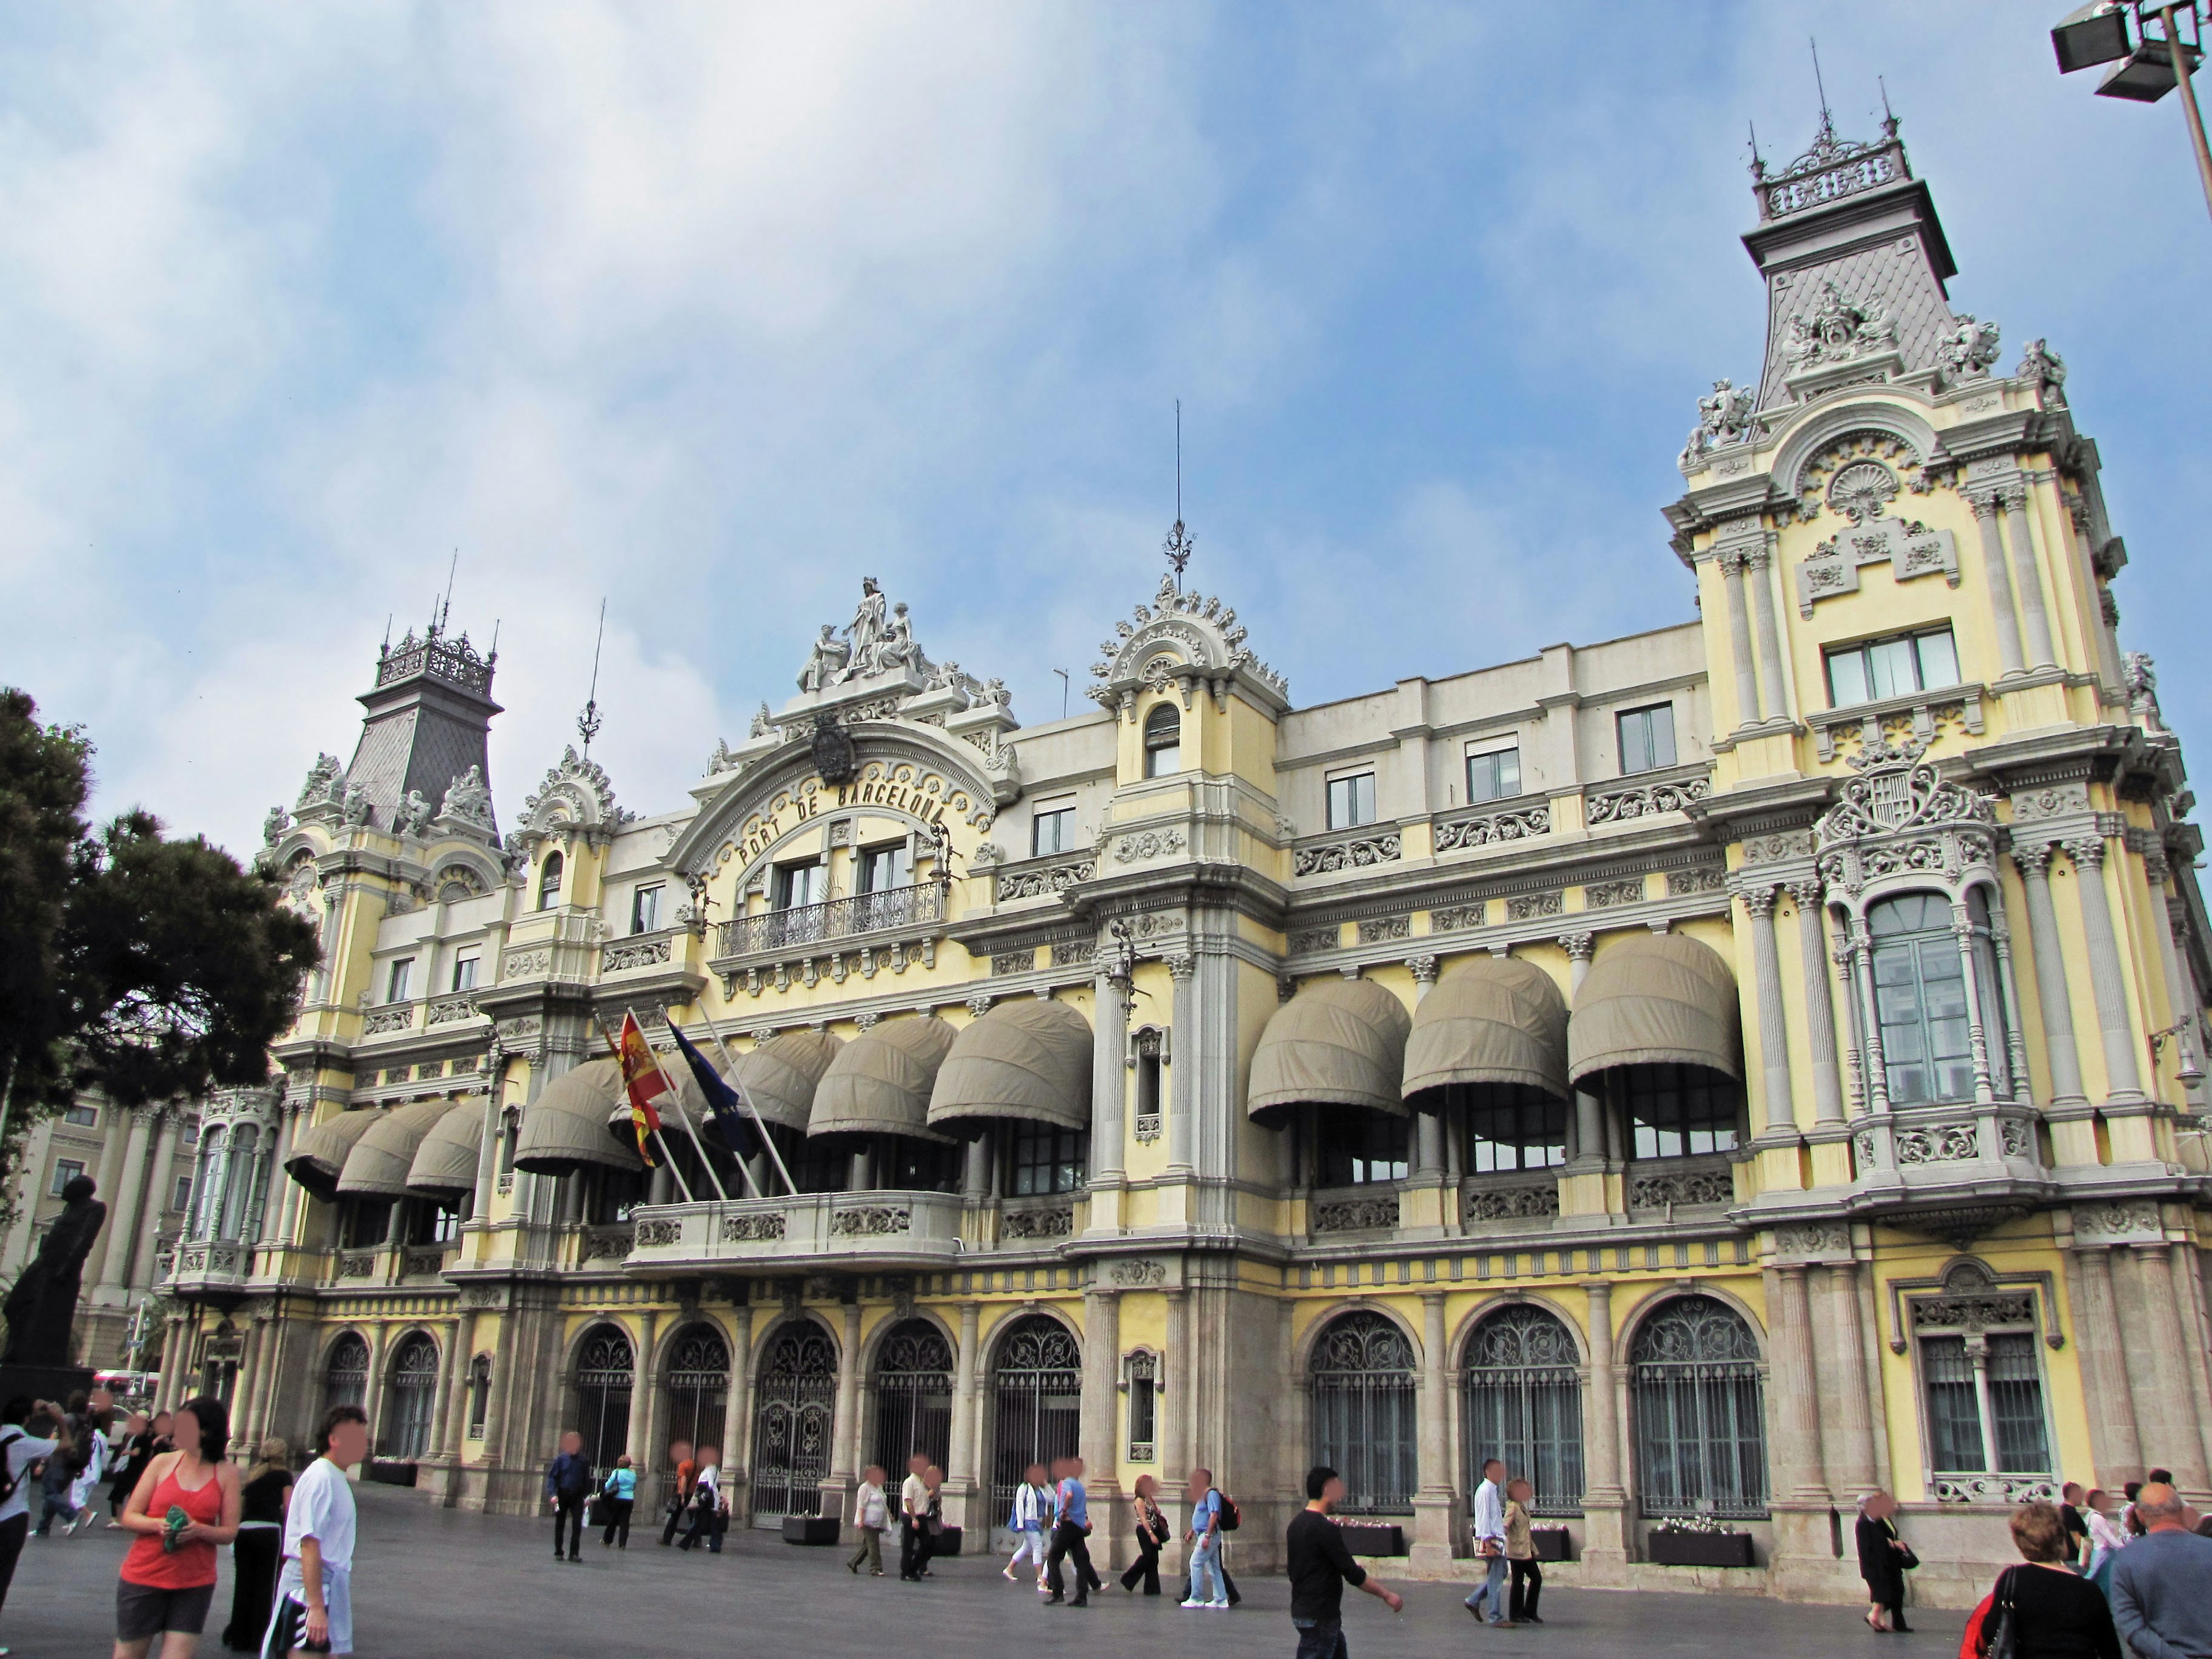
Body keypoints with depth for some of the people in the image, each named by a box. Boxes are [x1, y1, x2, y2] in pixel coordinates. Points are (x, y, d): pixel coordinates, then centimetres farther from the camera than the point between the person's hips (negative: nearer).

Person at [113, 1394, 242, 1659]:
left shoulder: (226, 1474, 0)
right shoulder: (163, 1463, 2)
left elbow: (230, 1532, 0)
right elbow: (129, 1518, 3)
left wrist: (200, 1530, -20)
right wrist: (158, 1524, -17)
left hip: (195, 1582, -1)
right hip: (144, 1575, 1)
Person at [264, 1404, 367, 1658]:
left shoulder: (338, 1479, 13)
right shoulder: (320, 1478, -17)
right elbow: (309, 1544, -24)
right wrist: (316, 1606, -27)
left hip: (332, 1586, 10)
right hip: (309, 1585, -10)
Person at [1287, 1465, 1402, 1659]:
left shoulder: (1296, 1524, 9)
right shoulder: (1325, 1528, -20)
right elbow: (1353, 1575, -18)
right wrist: (1386, 1594, -7)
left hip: (1301, 1611, 9)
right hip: (1320, 1616, -9)